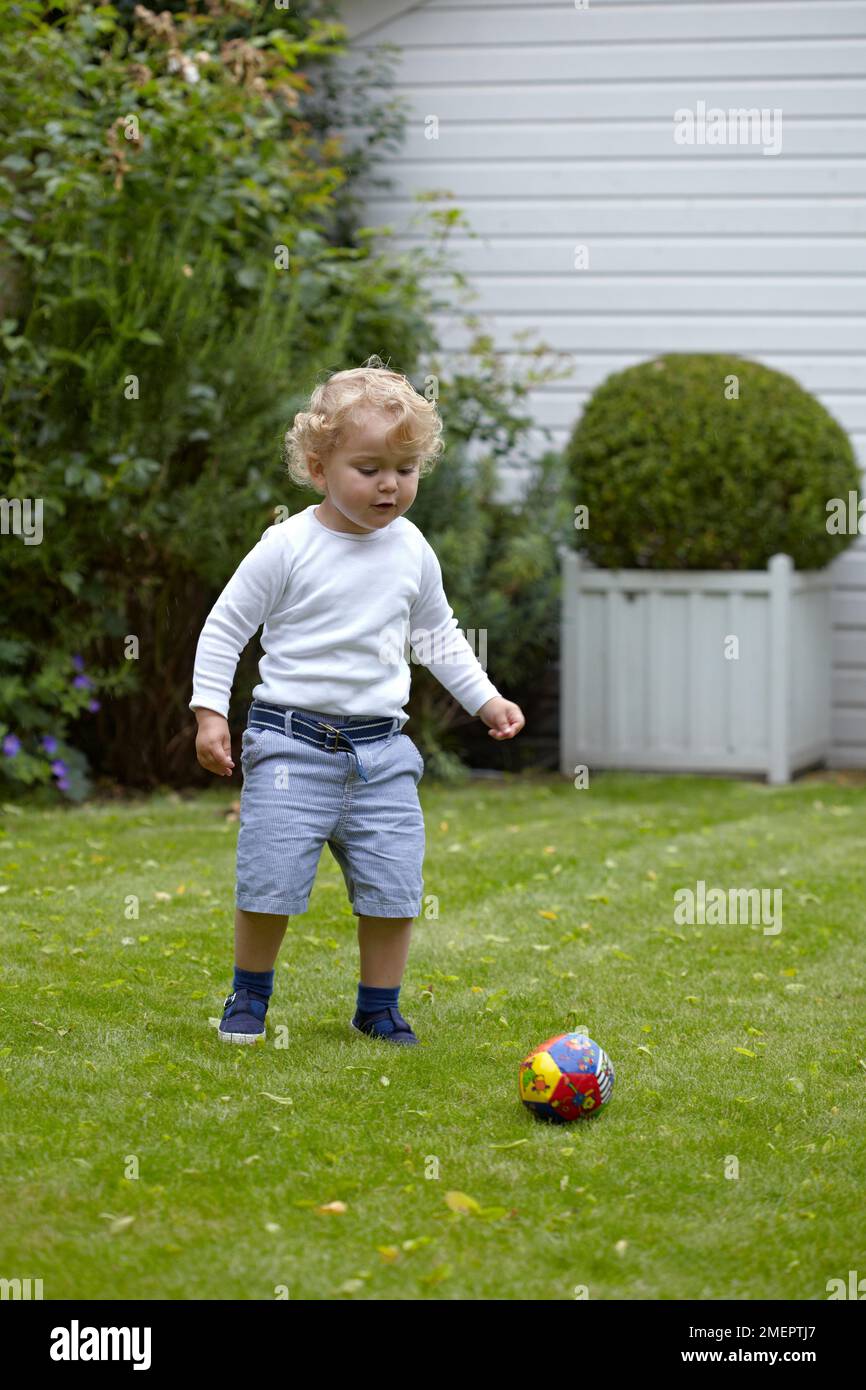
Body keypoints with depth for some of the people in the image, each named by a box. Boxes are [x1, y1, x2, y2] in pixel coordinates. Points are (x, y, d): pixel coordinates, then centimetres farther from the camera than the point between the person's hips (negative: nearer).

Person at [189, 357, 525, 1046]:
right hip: (292, 742, -4)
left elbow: (437, 633, 22)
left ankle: (379, 1007, 22)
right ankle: (250, 995, 18)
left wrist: (485, 699, 17)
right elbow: (225, 627, -1)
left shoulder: (411, 550, 6)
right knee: (270, 881, -6)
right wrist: (210, 712, -7)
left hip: (382, 749, 4)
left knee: (393, 888, 4)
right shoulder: (288, 546, -8)